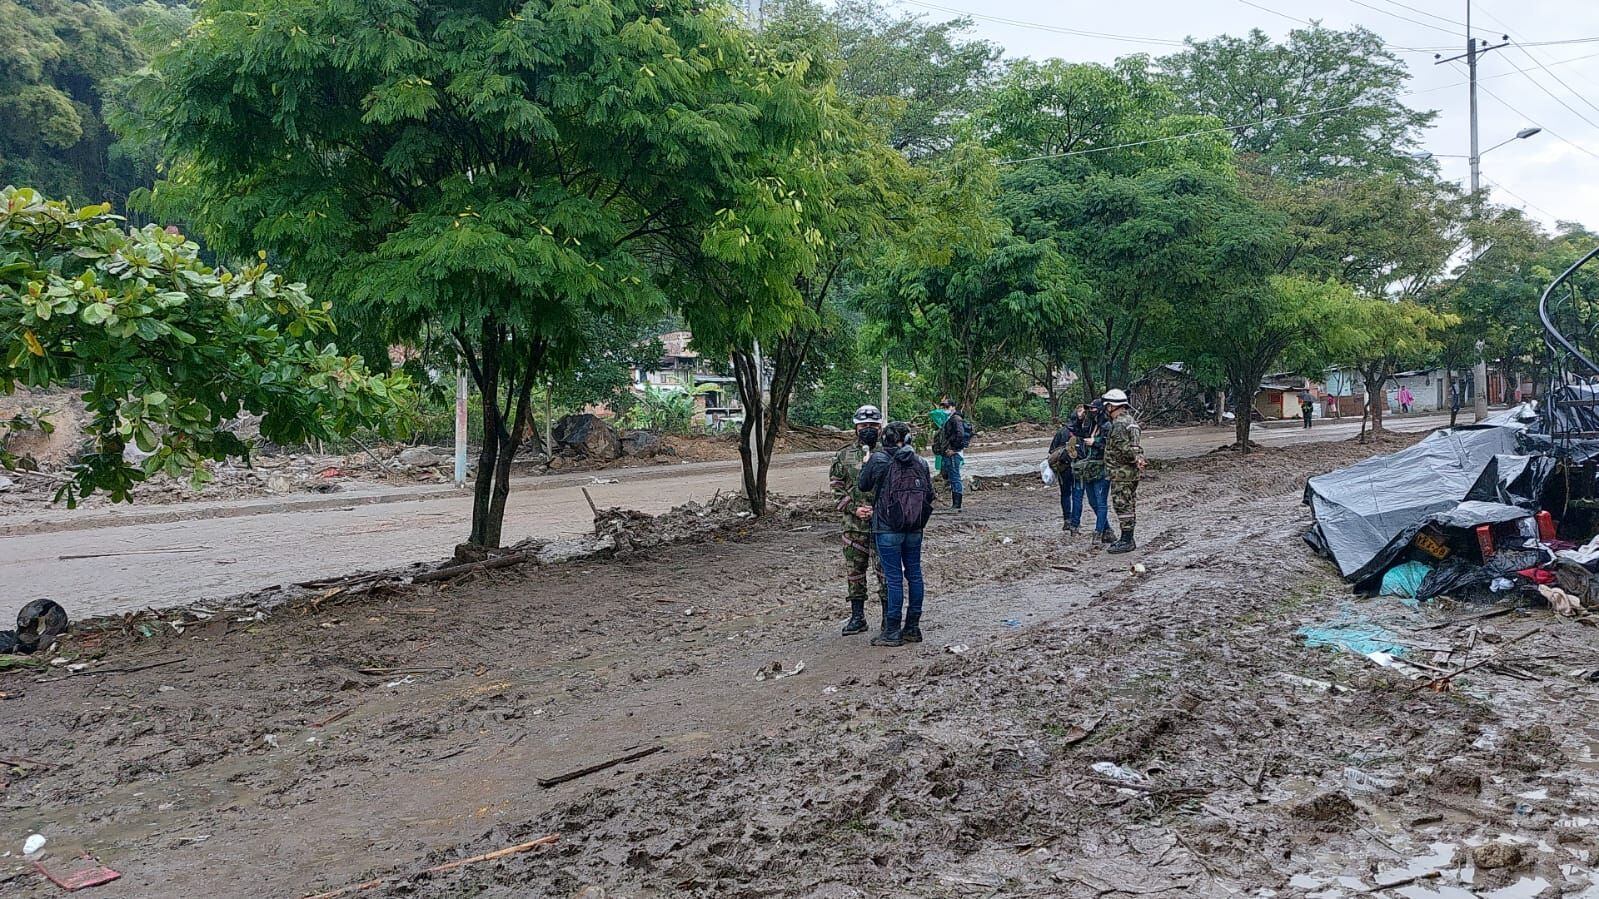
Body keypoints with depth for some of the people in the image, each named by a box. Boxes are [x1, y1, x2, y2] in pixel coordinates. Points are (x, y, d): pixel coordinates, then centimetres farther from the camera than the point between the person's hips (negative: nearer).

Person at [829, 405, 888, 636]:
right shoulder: (844, 456, 6)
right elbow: (836, 487, 5)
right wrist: (854, 509, -7)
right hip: (854, 524, 2)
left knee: (885, 569, 0)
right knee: (854, 570, 8)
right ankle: (857, 617, 18)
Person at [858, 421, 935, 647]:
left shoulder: (878, 460, -10)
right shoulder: (920, 463, 2)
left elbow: (863, 486, 4)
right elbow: (929, 495, 8)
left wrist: (865, 465, 21)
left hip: (887, 529, -4)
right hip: (915, 529, 4)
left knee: (894, 578, -2)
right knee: (914, 575, 12)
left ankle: (892, 632, 3)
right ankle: (913, 628, 19)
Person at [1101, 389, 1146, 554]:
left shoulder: (1119, 424, -19)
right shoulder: (1129, 420, 15)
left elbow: (1125, 449, -23)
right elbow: (1136, 446, 19)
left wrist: (1135, 459, -9)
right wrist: (1138, 458, 6)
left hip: (1121, 473, -10)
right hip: (1131, 473, 10)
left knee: (1123, 505, -6)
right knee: (1129, 505, 14)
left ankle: (1126, 541, -3)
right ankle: (1128, 539, 22)